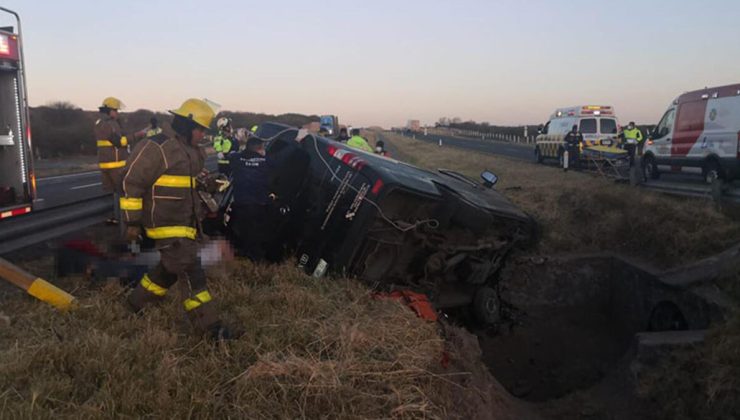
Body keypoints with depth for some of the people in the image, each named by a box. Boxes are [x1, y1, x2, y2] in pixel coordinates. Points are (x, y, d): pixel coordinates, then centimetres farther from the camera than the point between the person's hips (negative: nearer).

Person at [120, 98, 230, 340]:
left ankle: (137, 303, 38)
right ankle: (209, 327, -4)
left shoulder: (190, 151, 13)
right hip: (167, 226, -10)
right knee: (192, 274, -9)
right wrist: (132, 222, -14)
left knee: (170, 270, 20)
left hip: (185, 223, 10)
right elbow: (132, 182, -15)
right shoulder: (157, 148, -16)